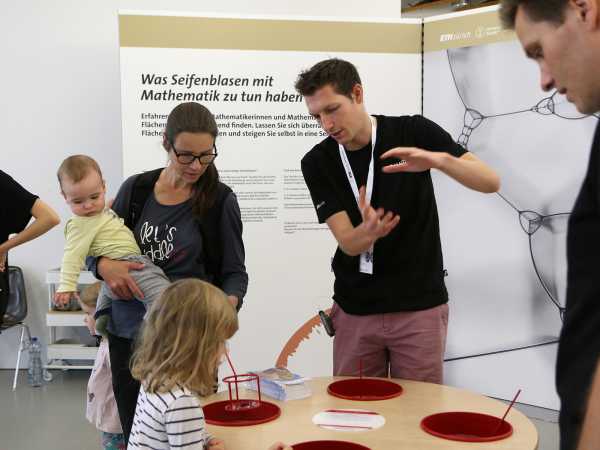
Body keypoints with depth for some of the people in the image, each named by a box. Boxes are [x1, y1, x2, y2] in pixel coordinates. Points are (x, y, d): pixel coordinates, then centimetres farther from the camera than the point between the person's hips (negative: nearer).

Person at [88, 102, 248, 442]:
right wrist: (105, 266, -11)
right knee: (135, 433, 14)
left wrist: (230, 301, -24)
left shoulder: (220, 200, -6)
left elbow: (235, 271, -2)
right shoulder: (136, 189, 2)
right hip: (128, 334, 3)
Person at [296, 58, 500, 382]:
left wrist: (438, 159, -32)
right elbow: (347, 243, -12)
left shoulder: (414, 132, -8)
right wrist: (368, 231, -35)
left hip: (419, 306, -1)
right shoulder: (317, 162, -4)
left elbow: (491, 182, -14)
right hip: (355, 310, 2)